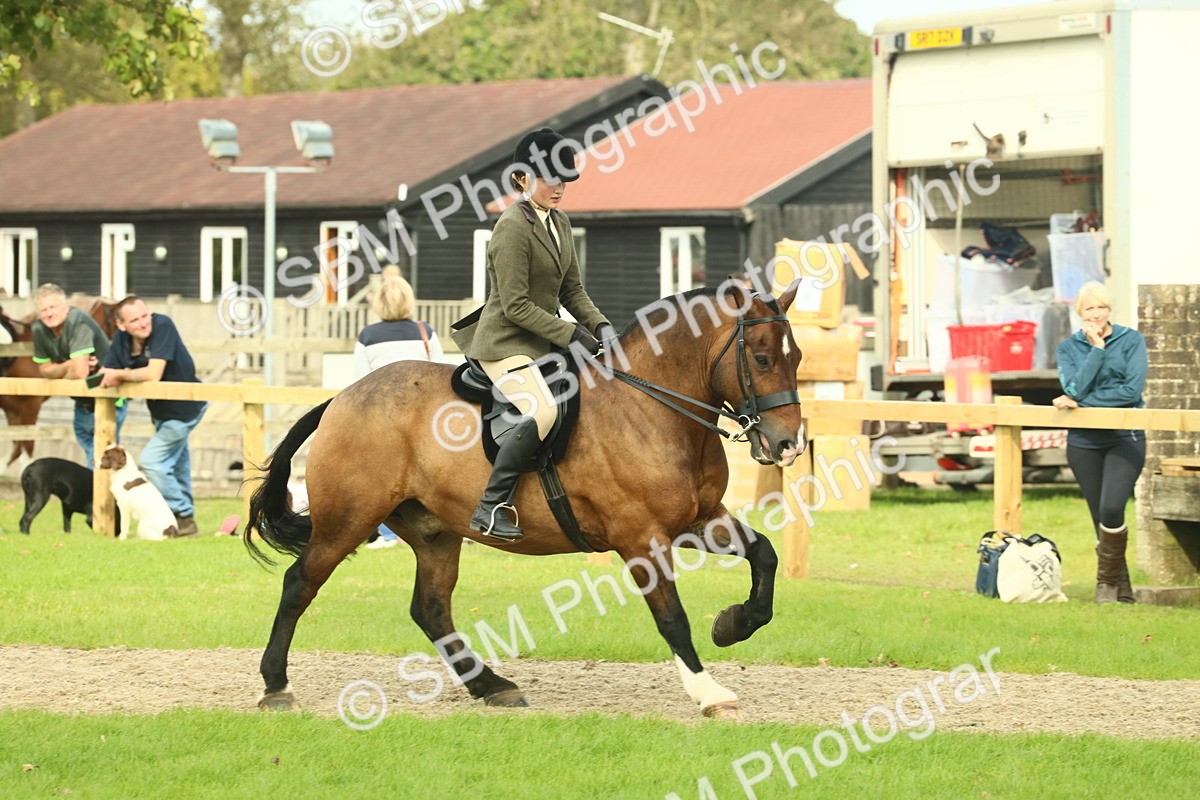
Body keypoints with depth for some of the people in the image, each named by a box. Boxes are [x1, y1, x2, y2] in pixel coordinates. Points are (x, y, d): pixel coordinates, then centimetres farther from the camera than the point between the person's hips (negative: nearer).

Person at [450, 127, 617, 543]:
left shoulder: (560, 223, 12)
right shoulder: (512, 228, -16)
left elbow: (572, 290, 16)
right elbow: (516, 307, -19)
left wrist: (599, 325, -1)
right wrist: (570, 333, -20)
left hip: (545, 343, 10)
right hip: (505, 343, -10)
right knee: (542, 411, -31)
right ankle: (491, 507, -28)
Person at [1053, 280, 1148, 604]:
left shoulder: (1131, 340, 1)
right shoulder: (1069, 347, 7)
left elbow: (1132, 390, -10)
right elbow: (1075, 389, -8)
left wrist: (1081, 402, -11)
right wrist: (1097, 348, -11)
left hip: (1125, 438, -3)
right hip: (1084, 441, 3)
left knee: (1111, 509, -20)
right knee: (1101, 517, 4)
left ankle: (1109, 579, -2)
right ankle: (1120, 588, 13)